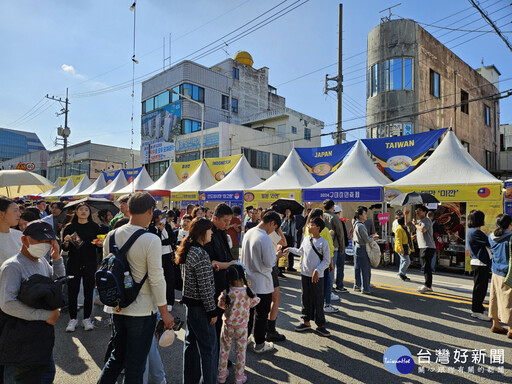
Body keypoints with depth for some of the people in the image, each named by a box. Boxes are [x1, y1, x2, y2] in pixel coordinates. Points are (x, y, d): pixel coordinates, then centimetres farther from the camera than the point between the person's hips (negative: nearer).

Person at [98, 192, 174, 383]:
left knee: (117, 355, 25)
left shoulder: (111, 236, 0)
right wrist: (164, 311, -7)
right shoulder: (151, 240, -20)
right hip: (142, 310, -6)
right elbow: (156, 279, -18)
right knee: (136, 364, 10)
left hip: (118, 308, 6)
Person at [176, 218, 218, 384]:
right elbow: (205, 287, -22)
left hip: (189, 302, 10)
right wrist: (212, 311, -15)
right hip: (199, 306, -10)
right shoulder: (201, 254, -24)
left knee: (191, 342, 21)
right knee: (208, 346, 4)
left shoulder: (187, 250, 5)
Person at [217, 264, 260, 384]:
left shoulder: (226, 293, -23)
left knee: (224, 350, 20)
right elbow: (253, 303, 1)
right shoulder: (248, 292, -20)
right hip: (242, 327, 0)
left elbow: (221, 305, -3)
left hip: (228, 326, 0)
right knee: (241, 352, 16)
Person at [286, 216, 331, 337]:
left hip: (317, 276, -5)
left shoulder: (323, 242, -11)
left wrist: (317, 270, -17)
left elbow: (327, 260, -9)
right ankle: (306, 322, 26)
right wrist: (291, 249, 19)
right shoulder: (306, 239, 4)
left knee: (318, 300, 1)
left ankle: (320, 325, 14)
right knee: (306, 299, 13)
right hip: (305, 274, 5)